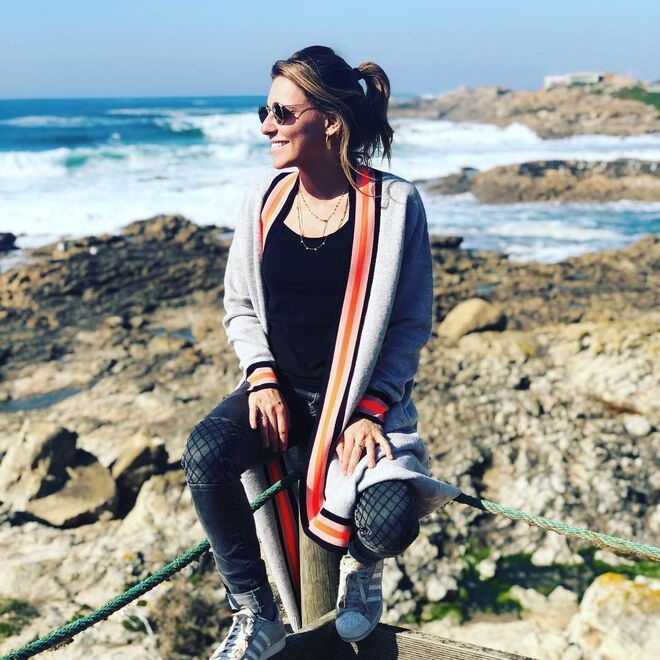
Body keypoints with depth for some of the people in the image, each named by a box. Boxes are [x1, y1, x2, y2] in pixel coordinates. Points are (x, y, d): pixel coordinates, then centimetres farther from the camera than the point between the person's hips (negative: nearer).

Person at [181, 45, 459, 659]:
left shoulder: (393, 204, -9)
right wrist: (262, 379, -7)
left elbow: (411, 324, -4)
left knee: (387, 523, -27)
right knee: (204, 455, -27)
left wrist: (370, 411, -15)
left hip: (363, 395, -3)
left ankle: (360, 562, 16)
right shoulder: (264, 198, 1)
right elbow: (240, 307, 10)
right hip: (281, 389, 3)